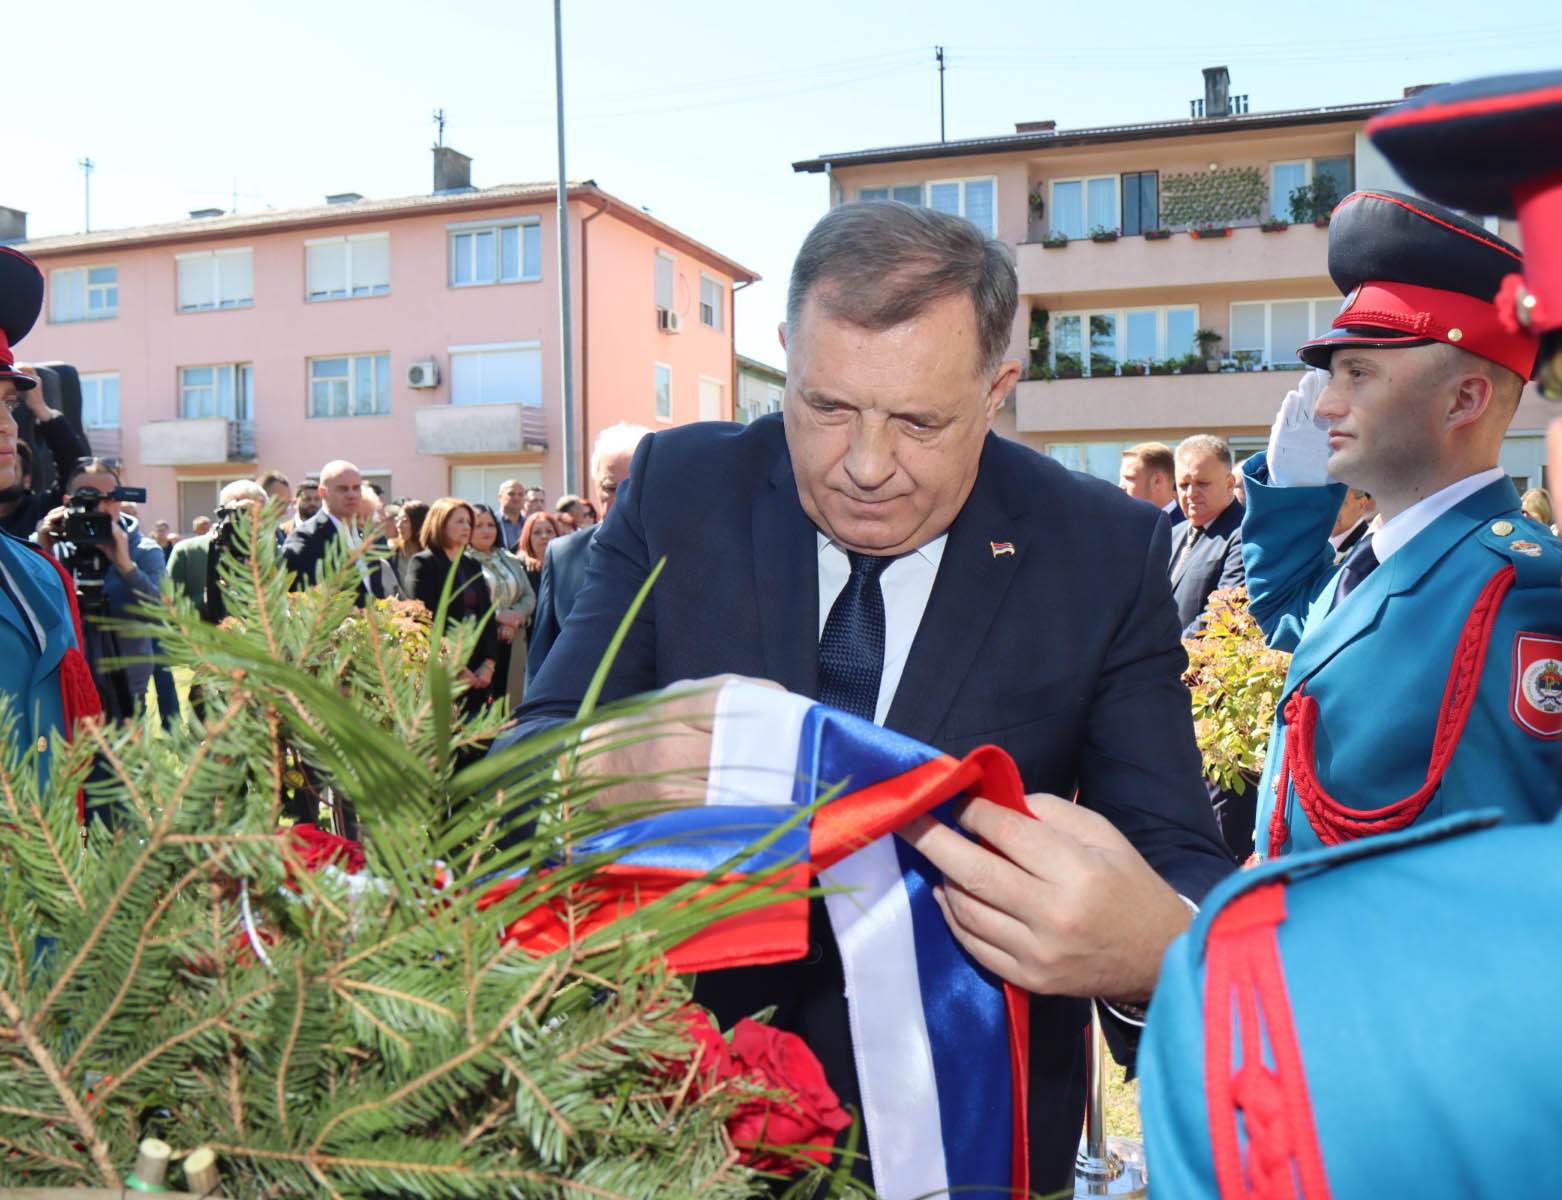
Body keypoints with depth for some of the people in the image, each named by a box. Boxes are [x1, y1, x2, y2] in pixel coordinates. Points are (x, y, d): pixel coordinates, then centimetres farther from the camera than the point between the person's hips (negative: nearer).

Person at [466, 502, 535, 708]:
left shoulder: (510, 560, 17)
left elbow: (529, 596, 13)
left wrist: (515, 616, -6)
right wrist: (497, 615, -15)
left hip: (512, 643, 5)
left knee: (511, 701, 4)